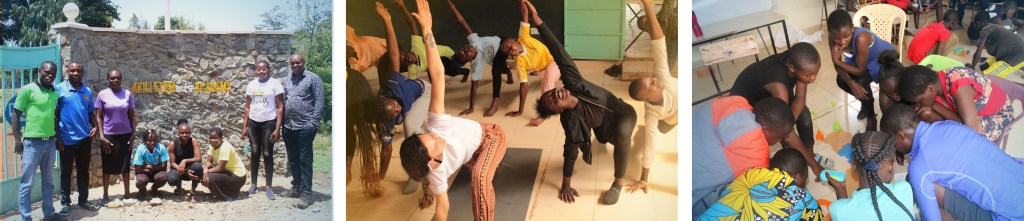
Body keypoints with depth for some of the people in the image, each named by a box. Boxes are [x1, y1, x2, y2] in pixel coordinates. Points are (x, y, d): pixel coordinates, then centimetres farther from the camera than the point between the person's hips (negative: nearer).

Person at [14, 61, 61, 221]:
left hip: (50, 142, 6)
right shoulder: (27, 90, -7)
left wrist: (58, 137, 17)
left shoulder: (54, 93, 11)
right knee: (27, 183, 0)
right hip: (32, 142, -6)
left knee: (48, 180, 14)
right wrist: (17, 140, -11)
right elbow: (15, 116, -5)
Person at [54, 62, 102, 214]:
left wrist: (95, 126, -3)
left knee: (84, 170, 11)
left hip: (85, 138, 4)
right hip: (67, 138, -4)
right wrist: (57, 137, -8)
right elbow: (54, 114, -5)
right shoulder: (59, 89, -5)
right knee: (66, 172, 5)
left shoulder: (87, 91, 8)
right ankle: (65, 203, 13)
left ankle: (83, 200, 21)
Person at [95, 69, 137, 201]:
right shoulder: (102, 95, -3)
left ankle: (127, 192, 16)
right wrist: (101, 136, -9)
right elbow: (99, 117, -2)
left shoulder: (127, 94, 2)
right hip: (108, 135, -1)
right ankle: (105, 194, 14)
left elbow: (132, 116, 6)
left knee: (125, 164, 6)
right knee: (108, 165, 5)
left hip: (125, 134, 1)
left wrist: (133, 134, 1)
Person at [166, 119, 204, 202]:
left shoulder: (193, 141, -15)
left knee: (197, 166, -36)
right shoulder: (173, 144, -15)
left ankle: (192, 192, -12)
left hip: (190, 169, 0)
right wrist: (184, 171, -30)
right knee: (171, 179, -34)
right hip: (178, 168, 0)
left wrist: (185, 161, -39)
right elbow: (172, 163, -13)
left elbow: (199, 158, -24)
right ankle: (179, 188, 10)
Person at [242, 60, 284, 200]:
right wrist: (244, 127, 6)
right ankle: (253, 184, 15)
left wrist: (277, 128, -13)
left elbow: (280, 107, -7)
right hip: (253, 123, 4)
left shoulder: (275, 84, -6)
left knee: (267, 154, -1)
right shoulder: (251, 85, 7)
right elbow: (247, 107, 11)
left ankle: (269, 187, 3)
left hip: (269, 123, -4)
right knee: (255, 153, 8)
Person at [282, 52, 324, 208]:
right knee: (293, 160, 14)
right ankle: (296, 187, 25)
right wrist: (280, 122, 10)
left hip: (305, 127, -6)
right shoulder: (286, 81, 14)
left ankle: (306, 193, -4)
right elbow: (283, 102, 16)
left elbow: (319, 102, -8)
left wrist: (314, 122, -14)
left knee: (305, 160, -5)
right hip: (288, 126, 6)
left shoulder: (313, 78, -3)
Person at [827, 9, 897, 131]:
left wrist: (836, 61, -34)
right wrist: (851, 84, -32)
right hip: (864, 59, 6)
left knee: (862, 82, -27)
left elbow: (861, 71, -32)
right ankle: (865, 101, 21)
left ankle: (871, 119, -4)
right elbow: (838, 66, -17)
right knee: (841, 80, -8)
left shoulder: (861, 38, -41)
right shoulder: (835, 39, -24)